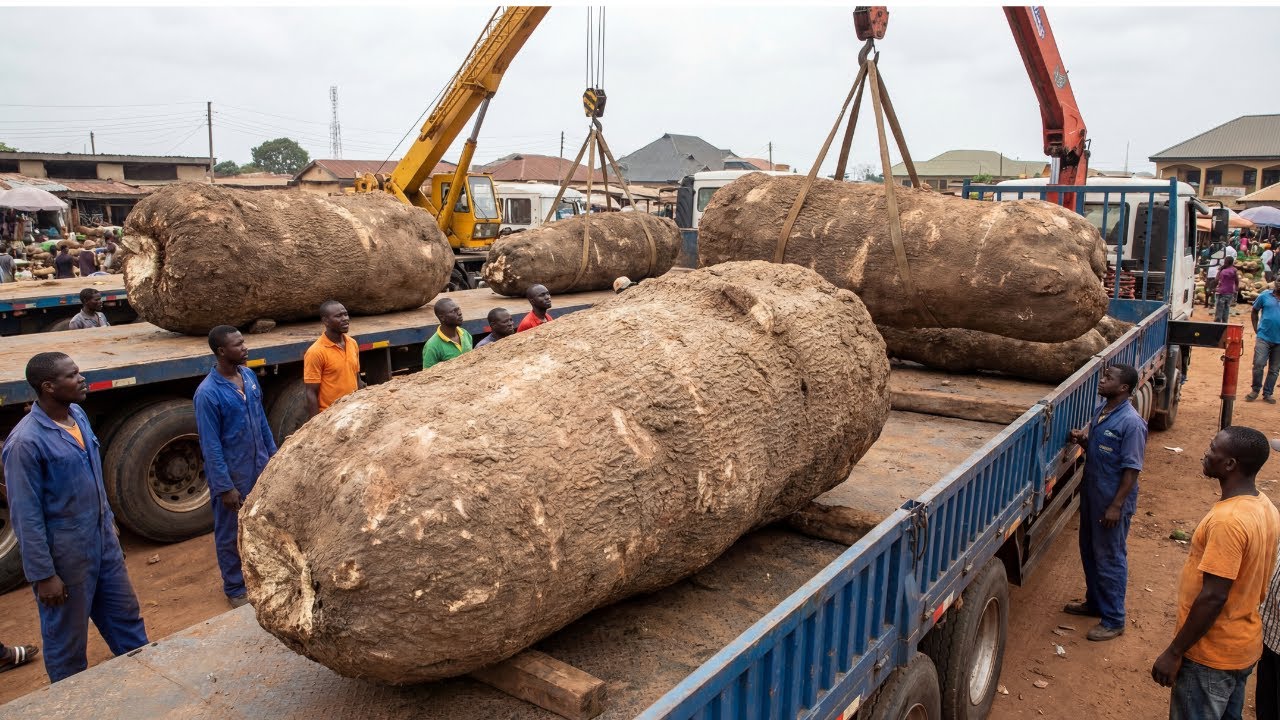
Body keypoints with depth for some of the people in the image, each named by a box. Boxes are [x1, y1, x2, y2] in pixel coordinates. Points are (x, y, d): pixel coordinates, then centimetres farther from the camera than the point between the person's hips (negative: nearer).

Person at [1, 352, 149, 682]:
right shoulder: (26, 441, -23)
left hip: (103, 540, 7)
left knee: (125, 616, 21)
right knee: (67, 638, 13)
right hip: (65, 553, -7)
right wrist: (43, 575, -16)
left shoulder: (78, 415, 0)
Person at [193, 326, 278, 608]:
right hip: (232, 474, -6)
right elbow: (211, 445, -19)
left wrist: (272, 453, 13)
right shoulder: (208, 393, -23)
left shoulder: (249, 375, -1)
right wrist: (225, 486, -17)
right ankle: (235, 588, 28)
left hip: (259, 467, 7)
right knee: (231, 533, 12)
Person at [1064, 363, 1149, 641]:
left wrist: (1116, 506, -20)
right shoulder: (1100, 409, 4)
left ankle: (1113, 620, 16)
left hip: (1112, 499, -8)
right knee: (1089, 551, 20)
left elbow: (1131, 470, -20)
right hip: (1091, 493, 8)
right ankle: (1094, 603, 38)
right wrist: (1082, 438, -5)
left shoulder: (1131, 423, -21)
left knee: (1109, 558, 3)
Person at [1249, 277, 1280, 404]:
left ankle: (1268, 393, 20)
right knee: (1258, 364, -8)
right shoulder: (1265, 295, 0)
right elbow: (1254, 312, 11)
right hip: (1264, 337, -1)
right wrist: (1256, 329, 5)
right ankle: (1255, 390, 10)